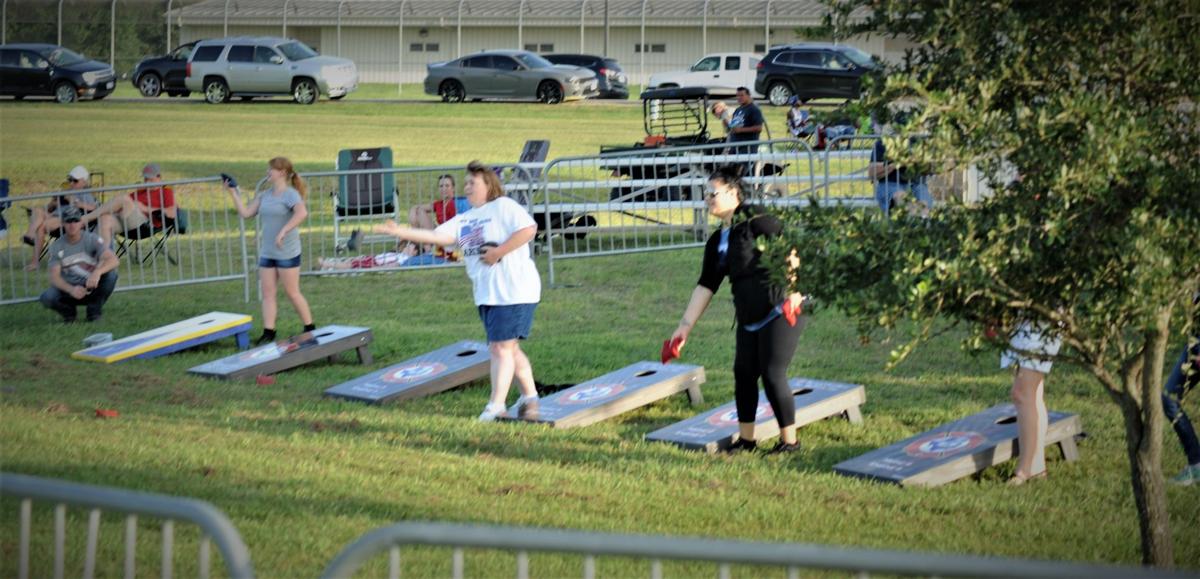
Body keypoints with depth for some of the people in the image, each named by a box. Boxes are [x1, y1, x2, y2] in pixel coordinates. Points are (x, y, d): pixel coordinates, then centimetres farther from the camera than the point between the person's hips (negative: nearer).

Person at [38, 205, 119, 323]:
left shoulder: (92, 239, -9)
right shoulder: (57, 246, -5)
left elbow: (114, 260, -25)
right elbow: (54, 277, -14)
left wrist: (98, 272, -48)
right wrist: (71, 289, -36)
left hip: (92, 287, 0)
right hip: (68, 287, 0)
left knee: (110, 273, -29)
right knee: (47, 297, -30)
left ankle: (94, 312, -7)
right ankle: (69, 312, 6)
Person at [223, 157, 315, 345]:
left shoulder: (290, 194, -13)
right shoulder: (264, 196, 11)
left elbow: (302, 212, -31)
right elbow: (245, 213, 9)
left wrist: (283, 231, -36)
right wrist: (233, 192, 9)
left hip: (287, 253, -7)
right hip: (267, 253, 7)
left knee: (292, 293, 1)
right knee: (268, 293, 2)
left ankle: (310, 328, 14)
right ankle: (268, 332, 2)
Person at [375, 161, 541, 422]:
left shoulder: (503, 207, -6)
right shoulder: (464, 220, 15)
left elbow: (529, 229, -18)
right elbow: (437, 236, 3)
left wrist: (499, 252, -19)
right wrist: (399, 231, -7)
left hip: (513, 291, -8)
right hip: (487, 295, 8)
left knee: (501, 348, -9)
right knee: (508, 348, 15)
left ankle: (495, 405, -6)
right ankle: (529, 397, 26)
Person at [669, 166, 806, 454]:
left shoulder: (754, 220, -12)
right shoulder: (717, 242, 12)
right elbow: (706, 285, 12)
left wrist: (793, 289, -25)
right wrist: (686, 325, 8)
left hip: (782, 310, -8)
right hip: (749, 318, 8)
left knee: (773, 374, -7)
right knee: (744, 374, 10)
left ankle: (789, 441, 6)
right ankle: (746, 439, 23)